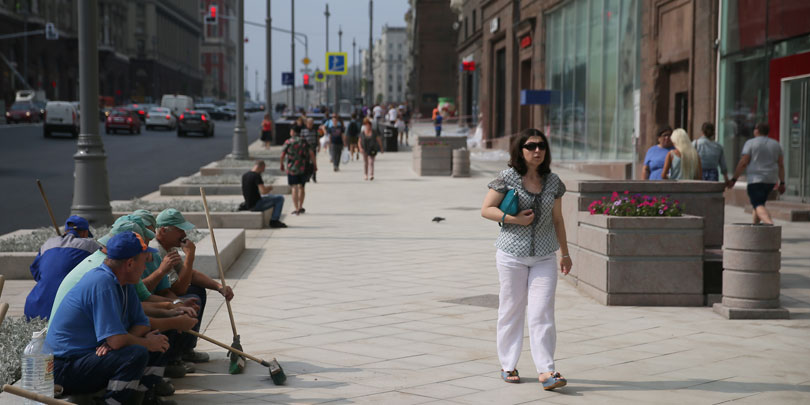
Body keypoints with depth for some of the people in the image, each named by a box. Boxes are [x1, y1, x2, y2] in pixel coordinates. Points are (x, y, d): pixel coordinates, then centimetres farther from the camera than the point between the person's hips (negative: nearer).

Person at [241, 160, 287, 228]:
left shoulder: (244, 176, 8)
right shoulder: (257, 175, -17)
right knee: (280, 198, 1)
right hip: (256, 204, -9)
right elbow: (263, 191, -25)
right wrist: (270, 188, -1)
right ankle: (274, 221, 2)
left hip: (248, 206, 9)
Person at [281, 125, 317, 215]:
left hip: (292, 168, -2)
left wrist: (282, 165, 13)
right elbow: (311, 154, -4)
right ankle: (300, 207, 19)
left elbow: (282, 155, -4)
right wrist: (315, 165, 2)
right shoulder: (304, 141, 1)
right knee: (301, 187, 16)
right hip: (303, 168, 2)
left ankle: (296, 209, -2)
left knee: (294, 188, 2)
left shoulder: (287, 142, -6)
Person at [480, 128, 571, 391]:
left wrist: (565, 254, 17)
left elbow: (557, 220, 15)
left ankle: (546, 371, -3)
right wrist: (512, 219, -16)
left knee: (542, 312, -5)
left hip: (544, 256, 2)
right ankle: (508, 366, 20)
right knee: (511, 310, 7)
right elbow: (486, 209, -2)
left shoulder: (553, 182, 6)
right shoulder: (507, 178, -5)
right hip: (512, 255, -2)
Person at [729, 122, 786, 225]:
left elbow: (743, 163, -10)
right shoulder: (776, 144, 11)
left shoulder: (750, 143, -4)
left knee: (759, 206, -13)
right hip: (771, 180, 6)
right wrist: (782, 183, 11)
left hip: (755, 179, -6)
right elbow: (781, 165, 8)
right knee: (759, 203, 22)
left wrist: (734, 179, -5)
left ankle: (770, 224, -35)